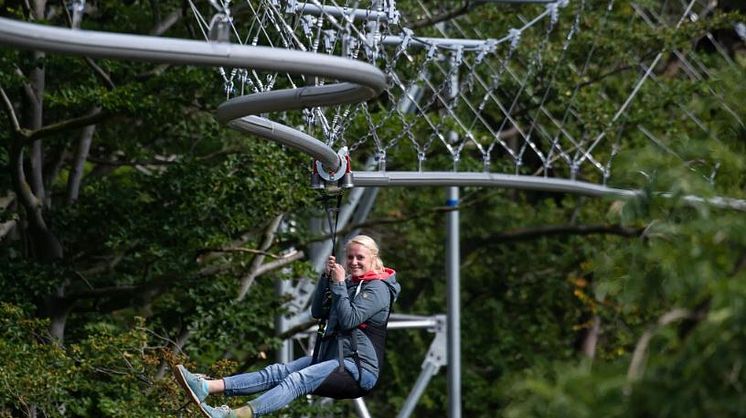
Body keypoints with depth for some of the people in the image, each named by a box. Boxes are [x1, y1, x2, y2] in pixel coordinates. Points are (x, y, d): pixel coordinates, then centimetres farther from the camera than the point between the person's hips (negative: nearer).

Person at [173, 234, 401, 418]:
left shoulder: (378, 288, -6)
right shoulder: (351, 283, 22)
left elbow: (349, 319, -17)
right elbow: (318, 312, 16)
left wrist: (339, 284, -13)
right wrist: (326, 277, 6)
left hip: (360, 369, -8)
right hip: (332, 358, 8)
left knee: (297, 380, -30)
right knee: (277, 371, -10)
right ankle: (206, 387, -26)